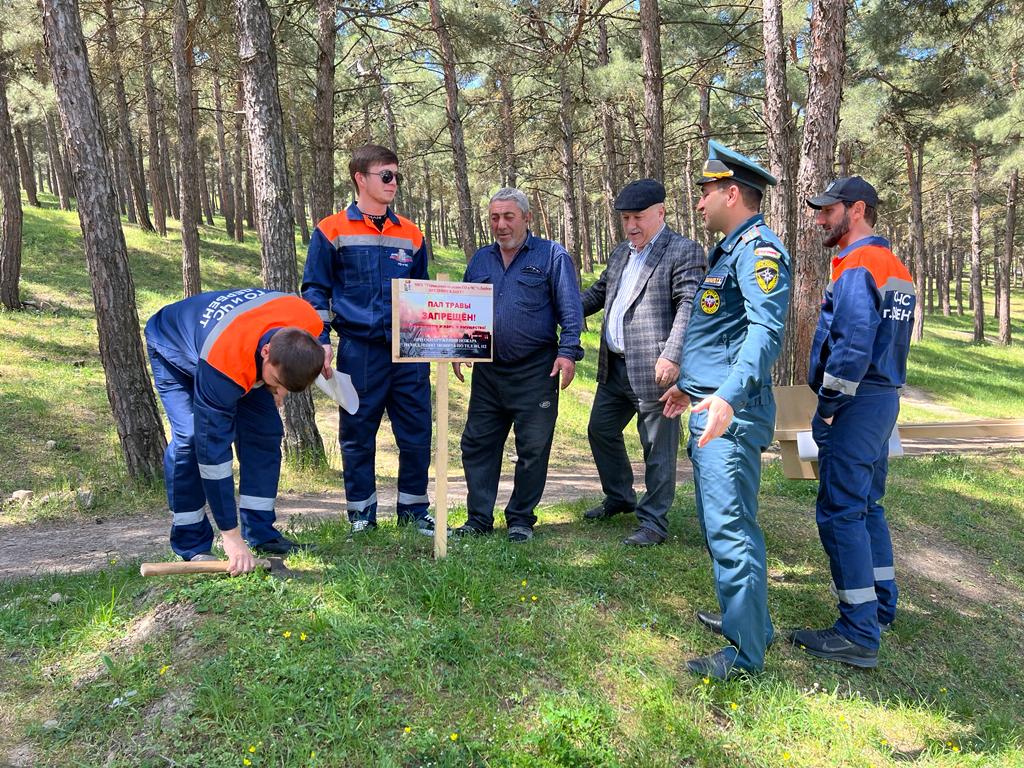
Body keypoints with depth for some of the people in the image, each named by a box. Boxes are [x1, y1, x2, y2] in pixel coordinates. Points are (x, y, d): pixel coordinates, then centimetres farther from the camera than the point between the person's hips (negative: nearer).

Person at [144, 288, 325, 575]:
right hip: (174, 351, -5)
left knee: (265, 430, -7)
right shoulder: (222, 365, -47)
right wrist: (230, 535, -38)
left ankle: (261, 534, 3)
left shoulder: (309, 324, -33)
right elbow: (212, 449, -41)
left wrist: (278, 387, -12)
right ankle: (191, 547, -9)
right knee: (191, 439, -22)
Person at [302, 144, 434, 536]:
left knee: (417, 433, 5)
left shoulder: (411, 234, 13)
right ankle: (362, 515, 20)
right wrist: (321, 339, -9)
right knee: (357, 435, 6)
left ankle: (413, 510, 21)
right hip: (359, 350, -3)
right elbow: (315, 290, 2)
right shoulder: (331, 231, 2)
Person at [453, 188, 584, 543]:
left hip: (535, 370, -4)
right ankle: (479, 518, 18)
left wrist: (567, 351, -14)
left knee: (533, 449, 3)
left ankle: (521, 519, 17)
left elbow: (570, 310, -5)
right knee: (477, 444, 7)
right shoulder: (481, 259, 14)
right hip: (488, 370, 5)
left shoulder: (552, 256, -1)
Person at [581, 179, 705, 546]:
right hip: (615, 367, 9)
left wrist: (672, 356, -26)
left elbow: (689, 308, -17)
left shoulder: (683, 251, -9)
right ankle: (620, 497, 40)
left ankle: (653, 522, 14)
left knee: (657, 448, 1)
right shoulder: (621, 253, 17)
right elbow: (598, 292, 27)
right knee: (601, 430, 20)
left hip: (654, 369, -9)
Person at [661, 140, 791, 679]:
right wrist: (690, 387, 32)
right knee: (717, 524, 19)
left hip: (730, 417, -11)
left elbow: (765, 329, -29)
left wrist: (729, 397, -41)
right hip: (709, 409, 11)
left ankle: (745, 653, 3)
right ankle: (743, 618, 33)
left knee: (730, 529, -7)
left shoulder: (758, 248, -13)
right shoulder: (729, 250, 20)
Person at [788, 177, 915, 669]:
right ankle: (880, 606, 32)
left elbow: (853, 346, -25)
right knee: (866, 506, 19)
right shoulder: (895, 268, 15)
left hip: (856, 405, -10)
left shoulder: (857, 268, -16)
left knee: (840, 512, -6)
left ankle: (859, 633, -2)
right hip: (884, 399, 10)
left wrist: (826, 408, -15)